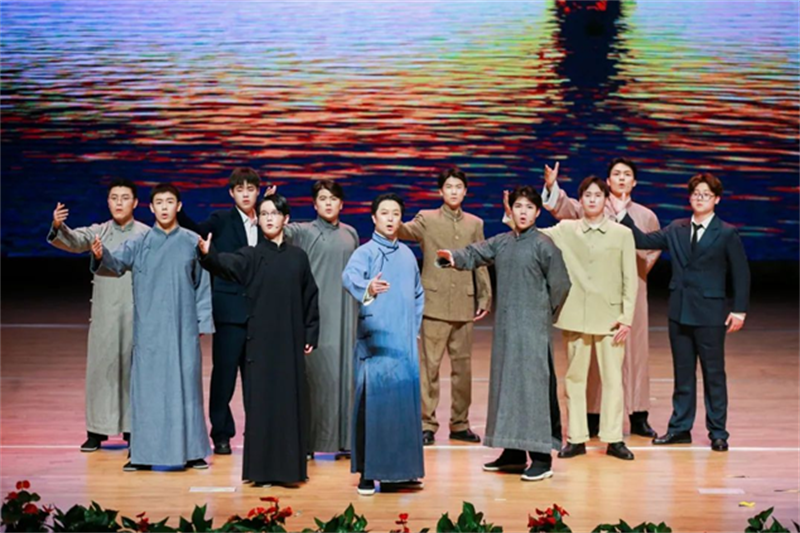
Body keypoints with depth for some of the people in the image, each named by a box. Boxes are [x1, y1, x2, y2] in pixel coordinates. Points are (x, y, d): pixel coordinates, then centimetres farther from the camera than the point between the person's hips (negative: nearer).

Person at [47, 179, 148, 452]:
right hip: (104, 311, 2)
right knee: (101, 366, 4)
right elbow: (74, 242, -11)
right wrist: (58, 227, -31)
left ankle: (133, 428, 11)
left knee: (133, 367, 2)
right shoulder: (98, 232, 6)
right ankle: (97, 430, 11)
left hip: (137, 312, -2)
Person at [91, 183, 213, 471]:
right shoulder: (139, 243, 3)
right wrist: (101, 256, -34)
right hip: (148, 328, 0)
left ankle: (191, 450, 10)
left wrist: (203, 321, 2)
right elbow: (117, 264, -12)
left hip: (183, 328, 0)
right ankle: (143, 454, 7)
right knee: (146, 387, 2)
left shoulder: (192, 242, 3)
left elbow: (202, 284, 6)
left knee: (186, 385, 3)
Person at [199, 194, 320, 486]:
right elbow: (228, 264, -20)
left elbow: (309, 298, 10)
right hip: (261, 340, -2)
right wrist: (208, 254, -41)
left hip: (291, 340, 2)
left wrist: (311, 334, 4)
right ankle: (262, 469, 6)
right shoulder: (251, 256, 1)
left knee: (290, 401, 4)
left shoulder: (298, 257, 8)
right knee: (261, 401, -1)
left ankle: (289, 467, 12)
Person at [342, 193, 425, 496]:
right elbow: (349, 276, -26)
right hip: (375, 341, -5)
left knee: (404, 402, 6)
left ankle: (398, 471, 15)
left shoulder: (407, 255, 14)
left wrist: (415, 327, 16)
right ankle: (367, 474, 0)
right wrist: (368, 287, -47)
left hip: (404, 343, 5)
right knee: (372, 403, -6)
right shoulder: (366, 252, -4)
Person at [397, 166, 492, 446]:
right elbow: (406, 231, -18)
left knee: (462, 365, 9)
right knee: (429, 365, -3)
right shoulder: (427, 219, 2)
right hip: (434, 304, -3)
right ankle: (427, 423, 5)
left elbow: (480, 264, 14)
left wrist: (485, 297, 8)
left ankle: (460, 423, 19)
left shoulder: (475, 223, 13)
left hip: (464, 305, 3)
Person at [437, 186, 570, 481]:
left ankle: (541, 457, -6)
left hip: (532, 327, -6)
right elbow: (475, 254, 1)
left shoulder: (543, 245, -6)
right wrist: (455, 257, -20)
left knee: (534, 384, -8)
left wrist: (544, 313, 6)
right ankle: (513, 452, 20)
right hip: (505, 324, 6)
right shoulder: (501, 242, 10)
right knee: (505, 384, 10)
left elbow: (560, 284, -2)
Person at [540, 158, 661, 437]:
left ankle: (638, 416, 12)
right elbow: (565, 207, -16)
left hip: (632, 291, 2)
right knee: (595, 351, 0)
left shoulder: (646, 216, 9)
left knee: (635, 350, 5)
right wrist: (552, 187, -34)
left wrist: (640, 269, 6)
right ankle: (593, 417, 5)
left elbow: (654, 249, 22)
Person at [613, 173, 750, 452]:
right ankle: (680, 428, 19)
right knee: (682, 372, 11)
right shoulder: (677, 229, 9)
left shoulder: (727, 234, -2)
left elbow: (741, 274, -1)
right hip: (679, 311, 4)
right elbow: (644, 241, 3)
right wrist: (623, 215, -6)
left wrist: (739, 310, -7)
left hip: (709, 314, -4)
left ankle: (717, 433, 10)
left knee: (714, 373, 2)